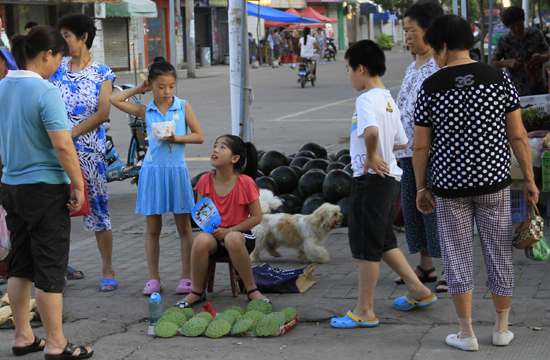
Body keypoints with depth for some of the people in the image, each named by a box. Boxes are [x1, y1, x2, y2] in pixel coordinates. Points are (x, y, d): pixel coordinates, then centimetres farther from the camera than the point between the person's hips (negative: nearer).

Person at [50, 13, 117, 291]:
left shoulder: (102, 73, 0)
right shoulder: (57, 72, 9)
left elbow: (103, 114, -9)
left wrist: (71, 133, -14)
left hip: (89, 150, -3)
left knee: (97, 207, 0)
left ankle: (108, 270, 8)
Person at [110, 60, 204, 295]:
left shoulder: (183, 107, 3)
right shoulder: (145, 111, 5)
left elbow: (199, 136, 1)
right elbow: (114, 100, 4)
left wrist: (177, 138, -14)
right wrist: (138, 89, 7)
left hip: (176, 170, -1)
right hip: (152, 171, 1)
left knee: (184, 227, 4)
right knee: (153, 228, 5)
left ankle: (186, 277, 10)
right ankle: (153, 278, 12)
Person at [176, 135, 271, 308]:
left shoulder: (245, 183, -10)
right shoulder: (205, 181, 0)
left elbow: (257, 217, -7)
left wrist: (229, 231, -16)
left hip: (240, 234, -3)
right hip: (214, 235, 3)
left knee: (233, 239, -40)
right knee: (201, 240, -34)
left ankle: (252, 289, -20)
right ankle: (197, 292, -13)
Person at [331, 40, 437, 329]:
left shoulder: (367, 100, -17)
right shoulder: (388, 100, 13)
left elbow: (372, 131, -37)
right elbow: (401, 142, 19)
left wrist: (371, 156, -22)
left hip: (371, 178, -10)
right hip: (390, 177, 10)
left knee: (366, 246, -1)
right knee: (383, 240, 21)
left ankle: (364, 311, 6)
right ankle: (418, 290, 27)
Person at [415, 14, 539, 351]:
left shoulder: (431, 88, -8)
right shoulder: (500, 79, -5)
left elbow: (420, 146, -3)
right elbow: (518, 135, -4)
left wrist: (421, 187, 9)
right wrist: (529, 179, 5)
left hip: (450, 185, -1)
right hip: (494, 183, 1)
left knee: (458, 256, 10)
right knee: (500, 254, 13)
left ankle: (467, 333, 14)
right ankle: (502, 328, 23)